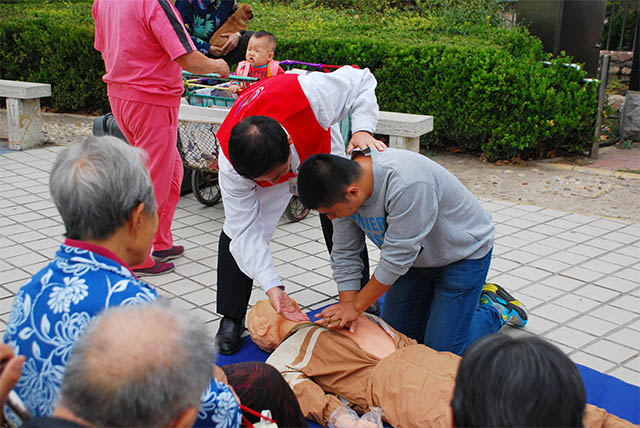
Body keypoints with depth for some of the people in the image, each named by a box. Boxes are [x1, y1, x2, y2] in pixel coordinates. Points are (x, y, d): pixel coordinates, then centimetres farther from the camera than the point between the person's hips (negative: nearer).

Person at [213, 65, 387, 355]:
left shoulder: (310, 95, -47)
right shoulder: (230, 161, -41)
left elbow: (361, 81, -26)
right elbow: (246, 229, -34)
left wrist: (362, 129, -41)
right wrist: (272, 286, -42)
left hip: (320, 148, 1)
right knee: (237, 230, -16)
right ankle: (231, 320, -1)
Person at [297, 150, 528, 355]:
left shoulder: (406, 182, -40)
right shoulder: (342, 185, -16)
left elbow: (396, 258, -33)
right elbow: (344, 254, -7)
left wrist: (356, 307, -23)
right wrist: (347, 306, -15)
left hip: (464, 252, -7)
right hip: (417, 259, 7)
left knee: (442, 352, -7)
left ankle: (496, 309, 15)